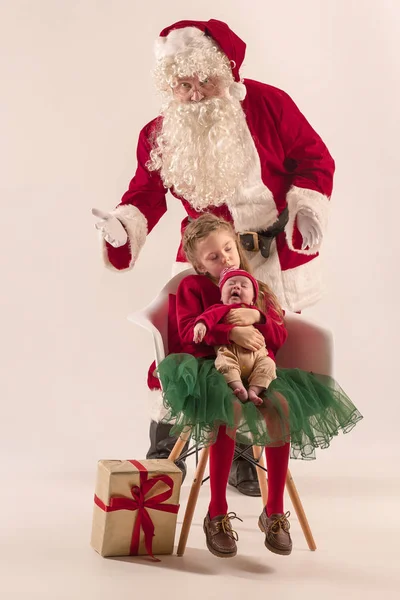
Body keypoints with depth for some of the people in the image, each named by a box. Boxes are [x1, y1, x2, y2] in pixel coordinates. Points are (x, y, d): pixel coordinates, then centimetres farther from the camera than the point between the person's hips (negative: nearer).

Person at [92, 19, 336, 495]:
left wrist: (306, 208, -15)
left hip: (275, 252, -1)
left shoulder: (267, 104, -9)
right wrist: (123, 225, -22)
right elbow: (147, 192, -2)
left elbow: (314, 158, -2)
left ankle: (243, 456, 19)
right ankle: (162, 446, 16)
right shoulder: (160, 133, -2)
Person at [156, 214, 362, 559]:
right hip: (212, 367, -3)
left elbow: (280, 338, 10)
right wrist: (231, 333, -21)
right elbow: (190, 332, -7)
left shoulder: (259, 291, 21)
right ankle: (217, 515, -25)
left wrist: (257, 318, -11)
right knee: (230, 407, -37)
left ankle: (275, 512, -17)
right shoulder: (192, 287, 10)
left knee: (282, 406, -29)